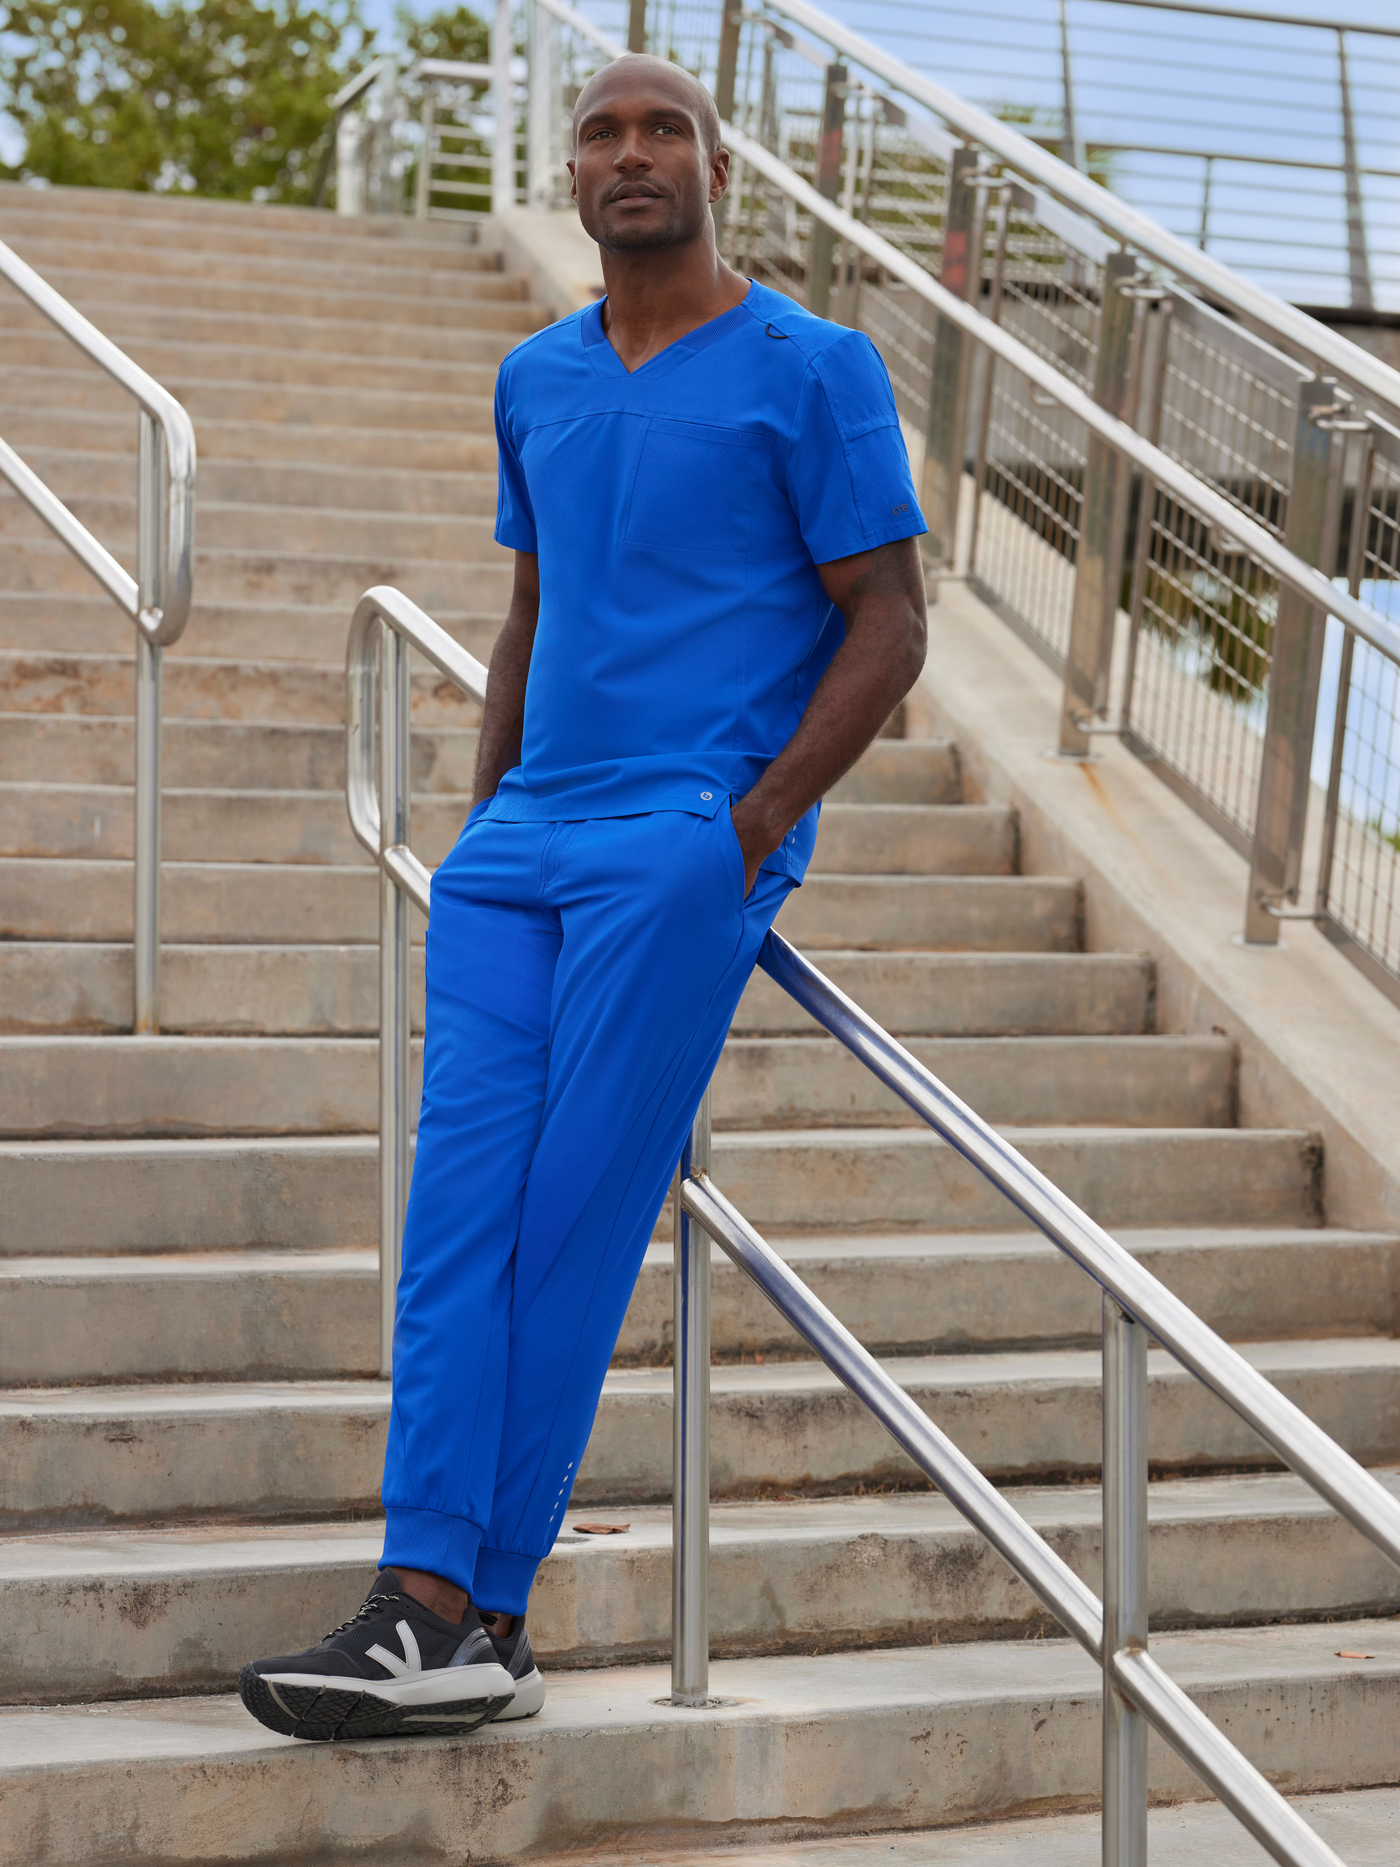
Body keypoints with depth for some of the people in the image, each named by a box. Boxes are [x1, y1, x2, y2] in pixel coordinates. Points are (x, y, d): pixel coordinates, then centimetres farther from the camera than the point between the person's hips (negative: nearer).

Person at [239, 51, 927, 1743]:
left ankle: (482, 1608, -9)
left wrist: (752, 824, -10)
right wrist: (486, 819, 15)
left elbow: (889, 626, -1)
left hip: (686, 847, -6)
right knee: (460, 1205, -8)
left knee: (570, 1218, -12)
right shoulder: (536, 381, 19)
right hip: (520, 842, 6)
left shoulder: (811, 370, 1)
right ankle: (432, 1605, -10)